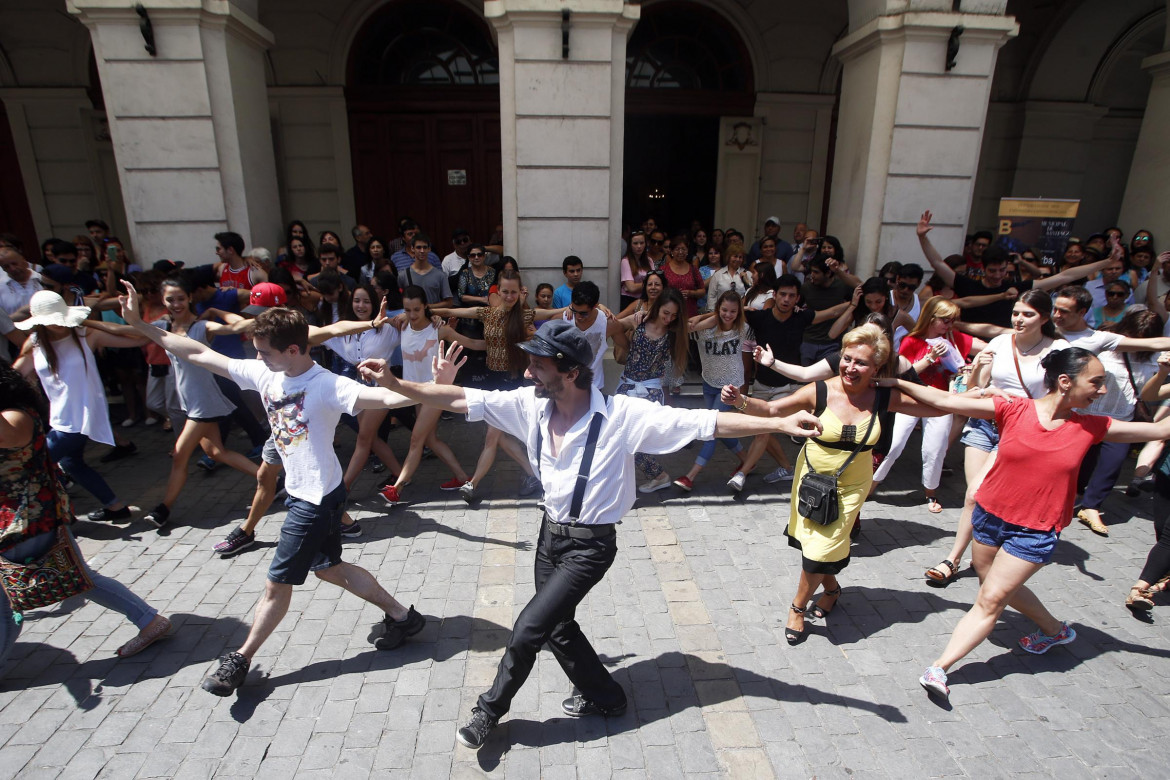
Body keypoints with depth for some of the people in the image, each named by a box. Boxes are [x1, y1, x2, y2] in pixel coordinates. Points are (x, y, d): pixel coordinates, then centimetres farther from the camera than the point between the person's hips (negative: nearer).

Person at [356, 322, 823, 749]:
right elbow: (463, 400, -5)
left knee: (528, 628, -4)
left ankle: (491, 709, 27)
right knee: (557, 628, 20)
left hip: (590, 545, -6)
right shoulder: (530, 405, -10)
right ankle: (604, 697, 47)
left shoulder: (622, 416, -24)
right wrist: (394, 383, -7)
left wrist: (778, 424, -28)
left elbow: (705, 423, -24)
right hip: (551, 533, 6)